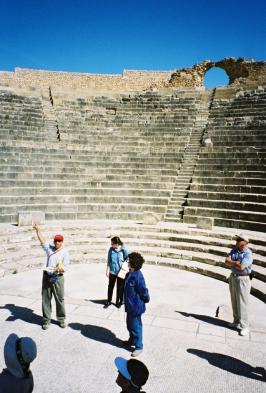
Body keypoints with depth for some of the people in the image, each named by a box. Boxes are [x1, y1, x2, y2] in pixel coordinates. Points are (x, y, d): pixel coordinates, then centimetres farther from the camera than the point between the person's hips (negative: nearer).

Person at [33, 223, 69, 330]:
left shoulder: (65, 252, -4)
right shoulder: (49, 248, 8)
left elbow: (66, 267, -6)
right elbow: (42, 240, 12)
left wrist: (60, 269, -26)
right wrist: (37, 230, 6)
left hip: (57, 278, -3)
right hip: (46, 277, 4)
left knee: (60, 299, 3)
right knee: (46, 299, 7)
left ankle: (61, 319, 18)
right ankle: (46, 320, 19)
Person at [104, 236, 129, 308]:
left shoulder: (124, 250, -13)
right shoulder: (111, 249, -7)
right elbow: (108, 261, 1)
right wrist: (107, 270, 1)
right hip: (112, 272, 2)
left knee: (120, 288, 11)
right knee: (110, 287, 13)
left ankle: (118, 302, 30)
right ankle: (108, 301, 31)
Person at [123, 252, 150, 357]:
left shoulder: (137, 276, -29)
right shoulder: (130, 274, 1)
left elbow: (143, 291, -21)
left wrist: (146, 300, -4)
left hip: (136, 307, -9)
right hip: (130, 305, 9)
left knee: (136, 326, 7)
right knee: (130, 325, 25)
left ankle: (139, 347, 25)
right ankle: (131, 341, 46)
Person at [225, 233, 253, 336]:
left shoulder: (248, 254, -17)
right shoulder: (234, 250, 5)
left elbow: (241, 266, -26)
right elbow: (226, 261, -3)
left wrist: (232, 262, -10)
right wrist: (237, 263, -18)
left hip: (243, 279, -7)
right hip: (233, 277, 7)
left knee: (242, 303, -4)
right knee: (234, 302, 16)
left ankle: (244, 326, 6)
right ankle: (237, 322, 29)